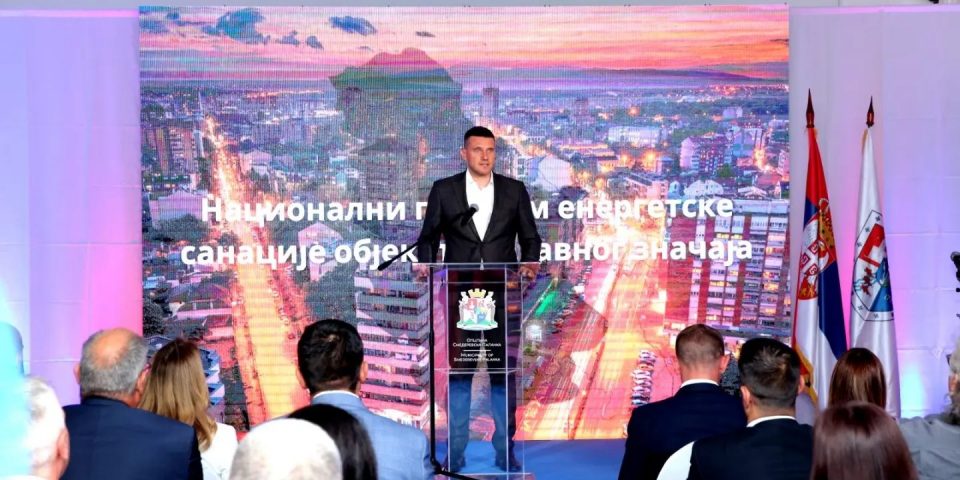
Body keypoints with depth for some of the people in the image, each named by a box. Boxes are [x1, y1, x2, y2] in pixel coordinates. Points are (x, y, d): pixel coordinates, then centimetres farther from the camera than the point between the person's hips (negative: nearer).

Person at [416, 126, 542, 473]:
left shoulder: (514, 190, 7)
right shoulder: (443, 190, 5)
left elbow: (530, 237, 9)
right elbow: (428, 239, 8)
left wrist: (530, 262, -11)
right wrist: (427, 265, -12)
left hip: (503, 296, 1)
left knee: (504, 373, 4)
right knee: (458, 373, 4)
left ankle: (505, 449, 13)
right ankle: (456, 450, 11)